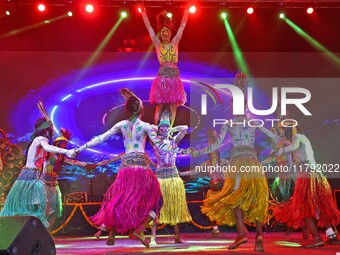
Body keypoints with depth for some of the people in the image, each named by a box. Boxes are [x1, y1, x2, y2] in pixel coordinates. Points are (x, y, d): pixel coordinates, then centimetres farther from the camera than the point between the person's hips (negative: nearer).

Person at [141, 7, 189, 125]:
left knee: (173, 108, 4)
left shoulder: (175, 43, 11)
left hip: (174, 78, 2)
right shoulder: (158, 44, 7)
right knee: (159, 107, -1)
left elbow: (182, 25, 14)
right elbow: (149, 26, 6)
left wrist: (186, 10, 14)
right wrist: (143, 12, 4)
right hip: (162, 78, -2)